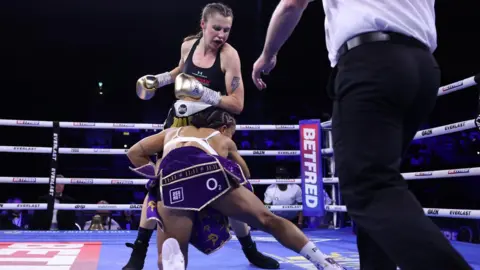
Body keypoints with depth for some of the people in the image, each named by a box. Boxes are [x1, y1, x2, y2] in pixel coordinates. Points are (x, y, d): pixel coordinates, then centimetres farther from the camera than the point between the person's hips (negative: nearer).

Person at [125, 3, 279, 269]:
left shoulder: (229, 55, -16)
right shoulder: (188, 44, -2)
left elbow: (237, 105, -22)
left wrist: (203, 93, -31)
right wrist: (157, 79, 12)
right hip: (179, 120, 4)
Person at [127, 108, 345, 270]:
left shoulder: (173, 132, 40)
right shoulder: (223, 140, 36)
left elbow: (134, 153, 36)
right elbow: (245, 174, 46)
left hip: (171, 177, 1)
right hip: (208, 169, -1)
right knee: (268, 220, 14)